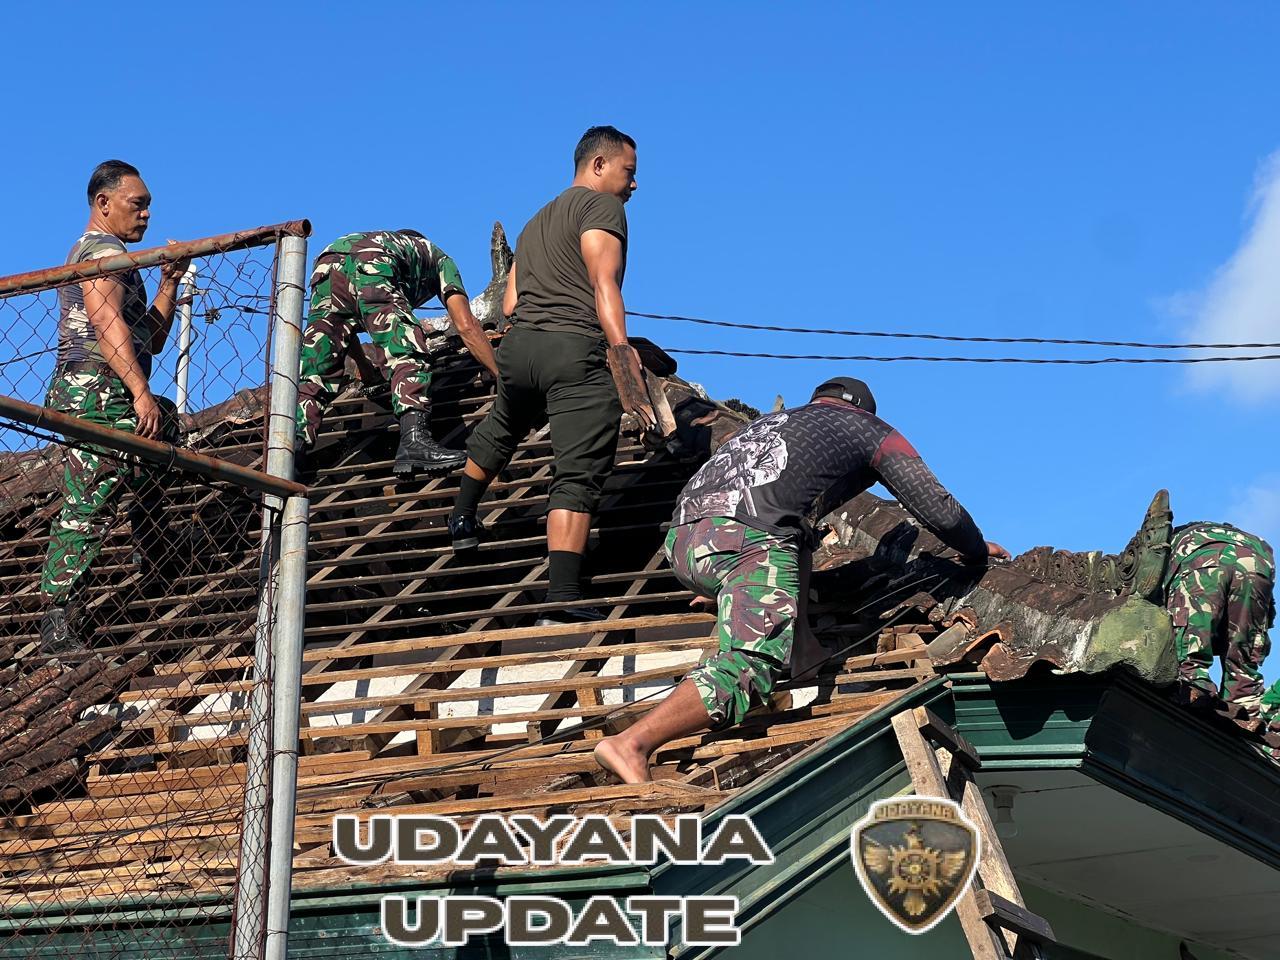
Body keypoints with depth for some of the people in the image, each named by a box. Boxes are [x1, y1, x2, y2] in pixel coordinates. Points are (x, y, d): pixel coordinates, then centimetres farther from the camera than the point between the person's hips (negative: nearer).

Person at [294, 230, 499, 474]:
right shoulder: (439, 258, 36)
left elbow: (343, 323, 50)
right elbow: (466, 325, 22)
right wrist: (501, 377, 28)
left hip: (326, 265, 5)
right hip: (374, 269, -5)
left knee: (315, 375, 5)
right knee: (409, 360, -14)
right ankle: (414, 438, -36)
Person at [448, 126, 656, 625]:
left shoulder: (536, 222, 27)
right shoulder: (601, 205, 2)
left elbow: (509, 304, 22)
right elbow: (604, 285, -14)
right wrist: (623, 358, -23)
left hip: (518, 344, 8)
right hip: (577, 350, -8)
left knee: (499, 432, 35)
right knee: (578, 476, -12)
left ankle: (462, 521, 57)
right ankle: (562, 601, -21)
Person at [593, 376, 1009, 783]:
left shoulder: (769, 421, 39)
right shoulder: (871, 429, 24)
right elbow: (937, 508, 22)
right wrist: (978, 551, 42)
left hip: (683, 539, 7)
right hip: (751, 541, -7)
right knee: (751, 667, -20)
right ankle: (631, 744, -37)